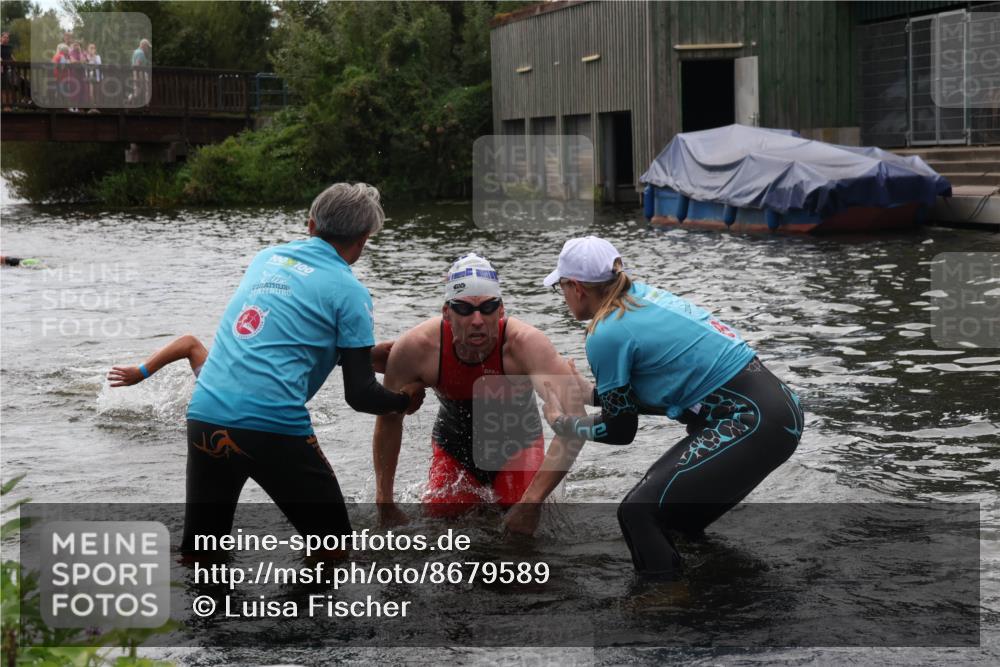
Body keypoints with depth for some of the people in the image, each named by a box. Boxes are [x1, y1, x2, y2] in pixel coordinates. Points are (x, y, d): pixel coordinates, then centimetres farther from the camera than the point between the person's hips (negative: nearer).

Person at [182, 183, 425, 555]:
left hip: (204, 415, 6)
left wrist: (369, 351, 39)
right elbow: (360, 395, -1)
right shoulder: (349, 292, 1)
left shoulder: (267, 258, 19)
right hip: (273, 427, -5)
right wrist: (404, 401, 21)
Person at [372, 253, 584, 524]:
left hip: (517, 445, -2)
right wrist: (385, 503, -10)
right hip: (454, 448, 2)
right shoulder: (416, 348, -28)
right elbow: (389, 417, -11)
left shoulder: (525, 344, -36)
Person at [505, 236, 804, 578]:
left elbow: (620, 430, 0)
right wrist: (593, 393, 30)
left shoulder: (606, 335, -10)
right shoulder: (644, 295, 15)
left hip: (750, 422, -10)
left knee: (638, 512, -10)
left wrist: (559, 421, 16)